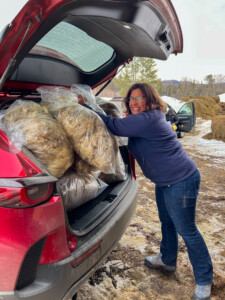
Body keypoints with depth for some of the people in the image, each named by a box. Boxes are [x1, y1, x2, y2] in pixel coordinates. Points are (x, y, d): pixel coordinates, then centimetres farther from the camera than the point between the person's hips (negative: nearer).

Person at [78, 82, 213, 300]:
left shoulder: (147, 119, -24)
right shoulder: (144, 119, 8)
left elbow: (113, 126, -23)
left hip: (181, 182, -10)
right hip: (165, 181, 10)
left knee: (186, 230, 2)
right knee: (166, 222, 24)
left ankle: (204, 280, 22)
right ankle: (167, 260, 47)